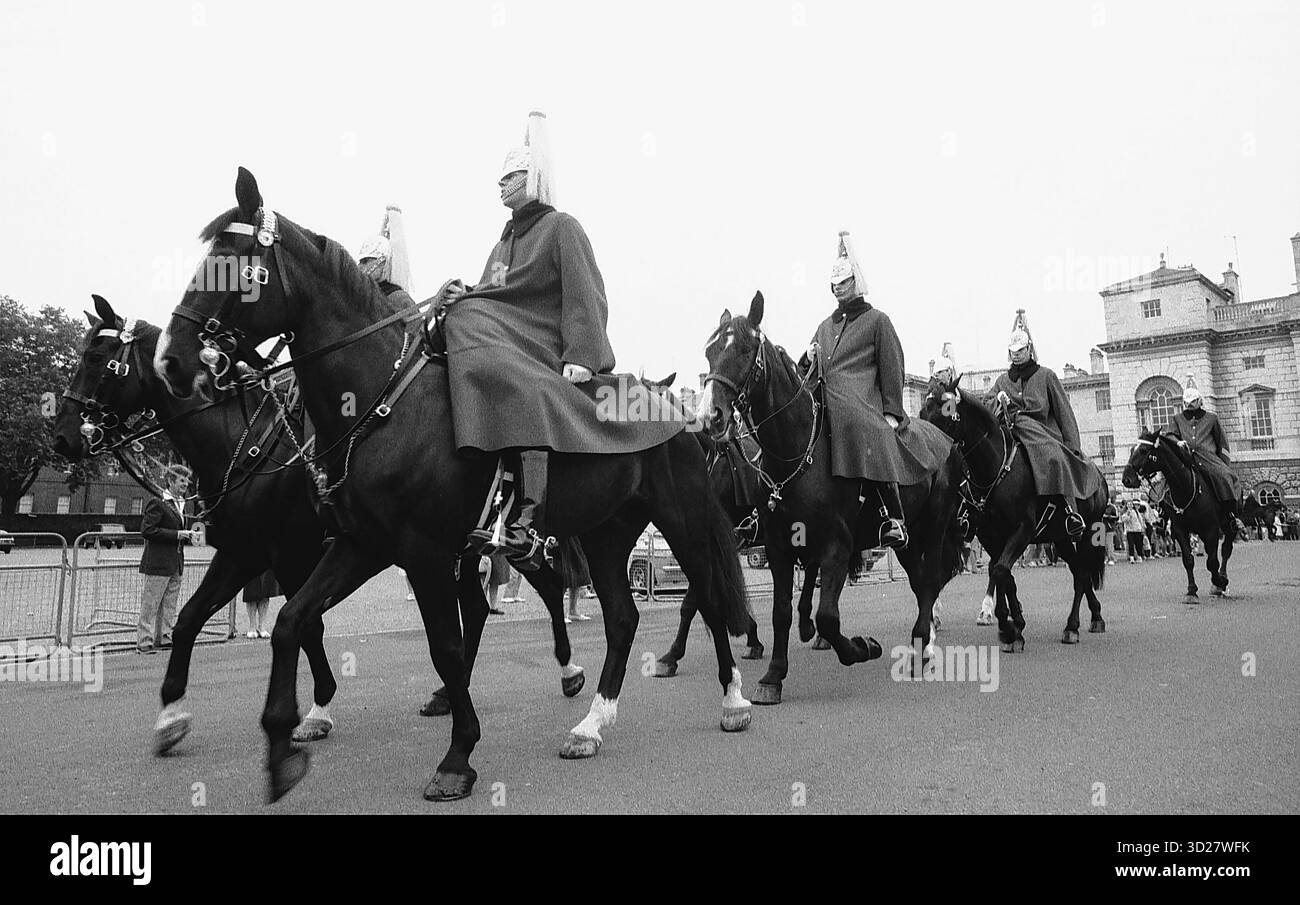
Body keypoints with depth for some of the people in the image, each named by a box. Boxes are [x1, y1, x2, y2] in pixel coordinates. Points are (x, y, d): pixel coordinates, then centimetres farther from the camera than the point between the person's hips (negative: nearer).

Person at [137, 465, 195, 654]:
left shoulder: (180, 504, 16)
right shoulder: (157, 502, -10)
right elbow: (147, 530, -17)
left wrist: (187, 537, 8)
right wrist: (176, 534, -18)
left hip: (175, 563, 8)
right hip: (158, 562, -8)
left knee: (169, 604, 12)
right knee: (150, 603, -1)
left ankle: (164, 638, 19)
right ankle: (144, 642, 5)